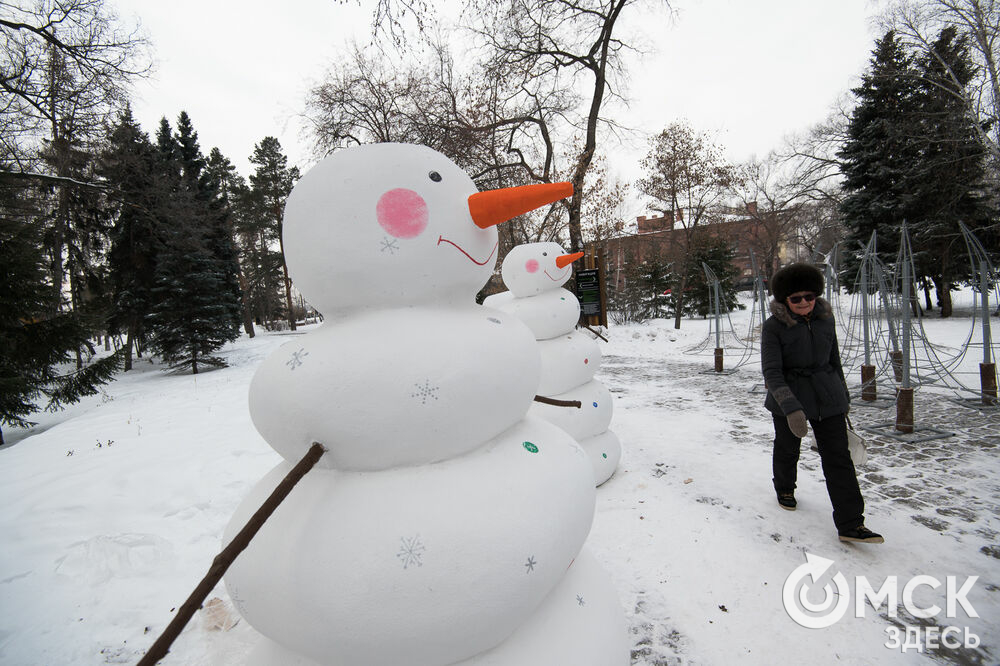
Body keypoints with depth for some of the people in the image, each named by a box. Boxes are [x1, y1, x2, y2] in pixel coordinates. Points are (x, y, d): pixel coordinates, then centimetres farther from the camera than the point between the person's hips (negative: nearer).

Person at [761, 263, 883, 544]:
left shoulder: (825, 319, 0)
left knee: (838, 457, 1)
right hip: (788, 400, -3)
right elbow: (771, 371, -21)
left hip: (827, 398, 3)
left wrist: (843, 395, 19)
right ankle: (785, 489, 45)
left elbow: (834, 360, 13)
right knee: (787, 449, 16)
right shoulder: (773, 326, -15)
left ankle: (850, 524, 7)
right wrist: (790, 407, -32)